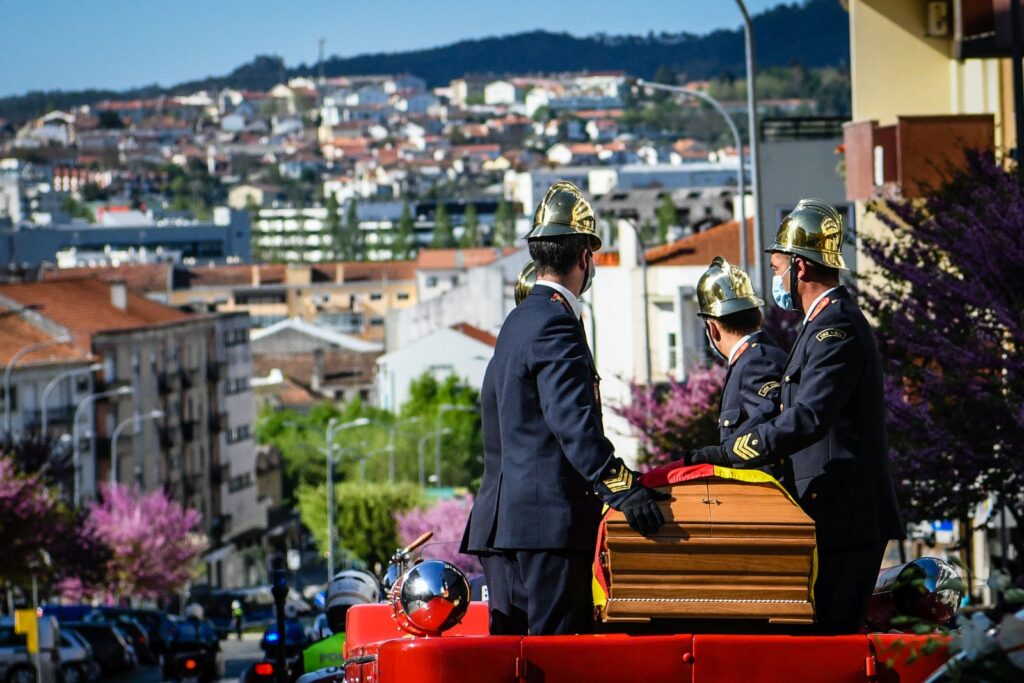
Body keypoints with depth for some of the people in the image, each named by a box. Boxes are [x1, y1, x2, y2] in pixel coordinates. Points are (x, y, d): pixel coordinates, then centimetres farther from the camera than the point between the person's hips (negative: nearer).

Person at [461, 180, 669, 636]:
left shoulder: (519, 321, 19)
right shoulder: (555, 324, -12)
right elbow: (573, 422, -24)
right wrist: (623, 490, -32)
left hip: (504, 516, 10)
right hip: (548, 518, -10)